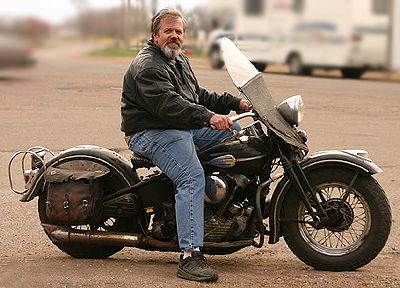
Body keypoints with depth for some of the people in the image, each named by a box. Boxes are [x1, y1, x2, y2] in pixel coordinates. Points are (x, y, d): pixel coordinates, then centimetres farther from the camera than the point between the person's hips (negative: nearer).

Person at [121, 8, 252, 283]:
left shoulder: (180, 61, 20)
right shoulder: (147, 66, -14)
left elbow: (199, 95, 24)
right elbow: (167, 104, -28)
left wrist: (235, 103, 11)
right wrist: (208, 117, -37)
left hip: (185, 127, 10)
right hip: (152, 133, -10)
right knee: (193, 178, -29)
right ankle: (190, 257, -35)